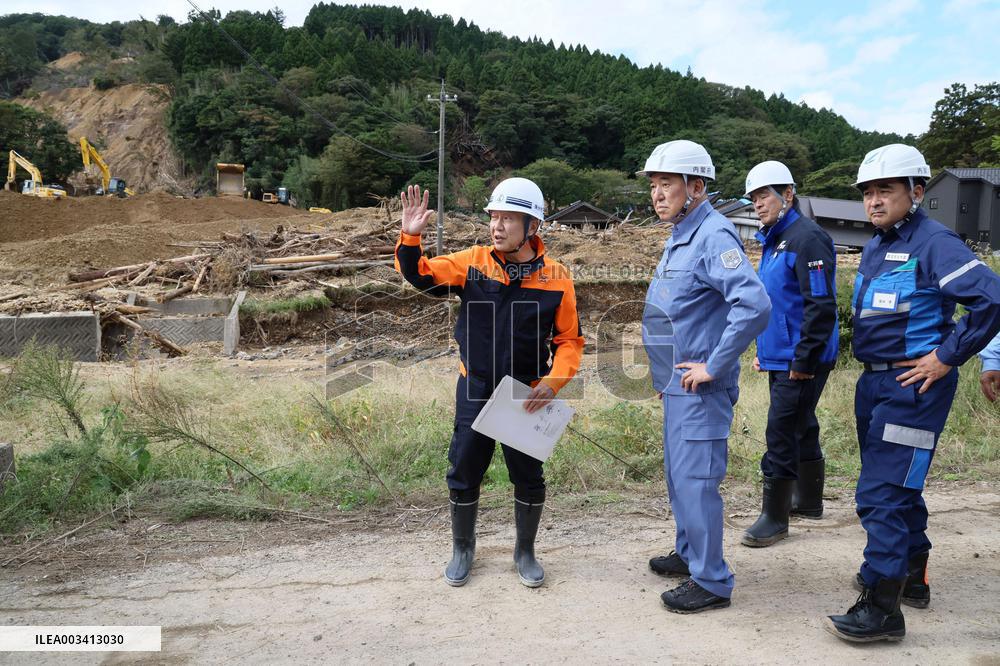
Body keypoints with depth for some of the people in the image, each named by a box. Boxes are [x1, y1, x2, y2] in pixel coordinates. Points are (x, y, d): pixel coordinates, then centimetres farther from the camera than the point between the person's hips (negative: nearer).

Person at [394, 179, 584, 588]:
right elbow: (421, 276, -6)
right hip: (475, 390, 1)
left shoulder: (556, 278, -9)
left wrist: (553, 383, -17)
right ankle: (463, 548, 34)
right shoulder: (473, 263, -7)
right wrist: (410, 237, -23)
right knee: (464, 473, 10)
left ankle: (525, 551, 35)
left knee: (528, 476, 11)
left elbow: (570, 340, -3)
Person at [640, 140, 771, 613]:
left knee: (695, 479, -3)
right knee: (678, 473, 19)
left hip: (699, 385, -10)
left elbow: (754, 305, -30)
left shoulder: (713, 237, -18)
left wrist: (713, 366, -23)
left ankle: (711, 580, 11)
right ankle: (689, 553, 36)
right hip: (676, 380, 10)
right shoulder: (678, 237, 13)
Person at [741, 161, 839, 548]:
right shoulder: (773, 241, 15)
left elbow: (821, 306, -20)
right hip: (780, 357, 9)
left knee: (781, 433, -5)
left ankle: (774, 518, 6)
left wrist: (803, 360, -20)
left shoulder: (807, 238, -15)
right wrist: (763, 351, 20)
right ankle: (808, 501, 34)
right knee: (801, 429, 19)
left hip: (801, 363, -9)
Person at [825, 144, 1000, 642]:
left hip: (913, 387, -9)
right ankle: (911, 579, 36)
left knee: (882, 494, -9)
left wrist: (947, 357, -19)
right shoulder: (876, 247, 13)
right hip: (874, 382, 9)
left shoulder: (933, 242, -13)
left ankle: (882, 607, 0)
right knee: (898, 487, 19)